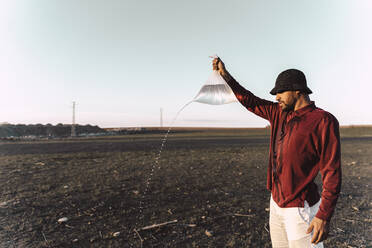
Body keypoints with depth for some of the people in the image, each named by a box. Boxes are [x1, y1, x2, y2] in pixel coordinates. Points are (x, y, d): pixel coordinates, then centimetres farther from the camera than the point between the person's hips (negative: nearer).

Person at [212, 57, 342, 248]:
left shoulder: (324, 121, -15)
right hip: (277, 203, 7)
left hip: (301, 209, -7)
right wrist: (225, 75, 8)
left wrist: (324, 216, -20)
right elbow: (250, 101, 12)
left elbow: (332, 172, -17)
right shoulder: (279, 113, 5)